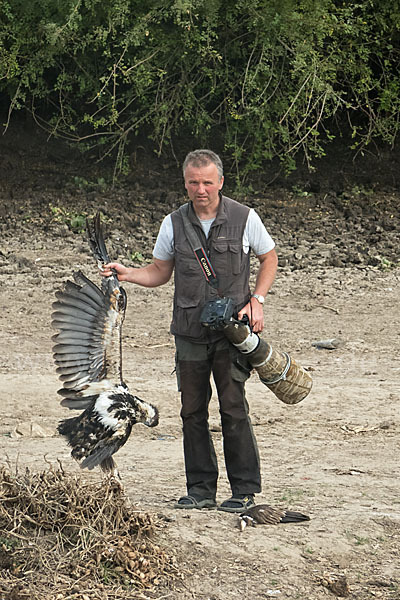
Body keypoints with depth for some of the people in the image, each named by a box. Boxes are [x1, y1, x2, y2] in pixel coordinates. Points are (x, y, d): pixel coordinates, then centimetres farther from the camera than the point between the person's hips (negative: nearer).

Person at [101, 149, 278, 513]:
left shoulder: (244, 218, -3)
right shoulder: (174, 224, 4)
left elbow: (269, 259, 10)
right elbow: (160, 272, 14)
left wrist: (257, 300, -3)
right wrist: (127, 274, -4)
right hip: (189, 333, 3)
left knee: (234, 408, -6)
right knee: (193, 411, 5)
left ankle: (245, 489, 3)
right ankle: (201, 489, 14)